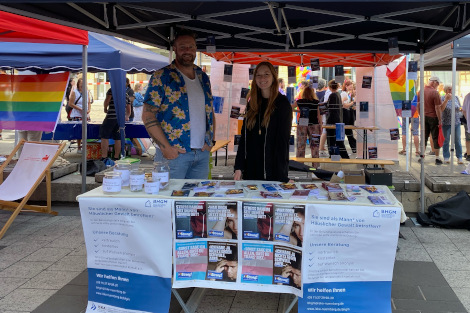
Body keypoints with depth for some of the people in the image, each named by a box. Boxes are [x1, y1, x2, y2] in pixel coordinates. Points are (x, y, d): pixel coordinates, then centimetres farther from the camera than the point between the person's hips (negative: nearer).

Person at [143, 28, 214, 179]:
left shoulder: (203, 77, 15)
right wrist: (166, 147, -15)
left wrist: (209, 141, 7)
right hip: (174, 153, -5)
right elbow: (148, 115, -8)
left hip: (202, 153, 5)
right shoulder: (162, 77, -3)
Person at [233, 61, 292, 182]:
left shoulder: (282, 103, -5)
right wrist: (238, 168, 2)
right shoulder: (252, 104, 10)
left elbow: (283, 140, -9)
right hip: (250, 169, 5)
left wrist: (282, 176, -15)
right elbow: (244, 137, 9)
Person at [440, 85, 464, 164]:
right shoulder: (443, 98, -4)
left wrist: (460, 109, -3)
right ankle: (446, 157, 11)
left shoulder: (456, 98, 9)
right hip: (446, 123, -4)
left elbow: (459, 108, 19)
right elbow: (441, 109, -19)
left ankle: (459, 157, 10)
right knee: (446, 140, 3)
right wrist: (446, 99, -26)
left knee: (458, 140, 4)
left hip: (456, 122, 4)